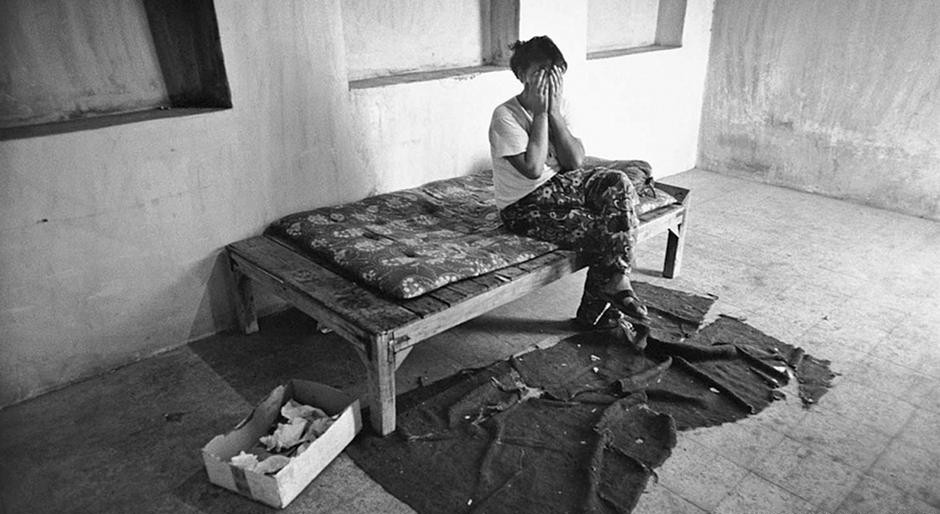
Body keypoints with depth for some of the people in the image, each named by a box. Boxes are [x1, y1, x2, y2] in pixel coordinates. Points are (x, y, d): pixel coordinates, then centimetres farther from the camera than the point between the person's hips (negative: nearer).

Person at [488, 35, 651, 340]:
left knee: (618, 183, -20)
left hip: (559, 186, 7)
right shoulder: (505, 116, -15)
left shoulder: (559, 104, 4)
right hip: (524, 207, -6)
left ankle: (617, 285, -16)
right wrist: (540, 113, -21)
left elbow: (576, 162, -6)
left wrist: (554, 112, -15)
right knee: (605, 232, -21)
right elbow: (533, 169, -26)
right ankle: (595, 311, 4)